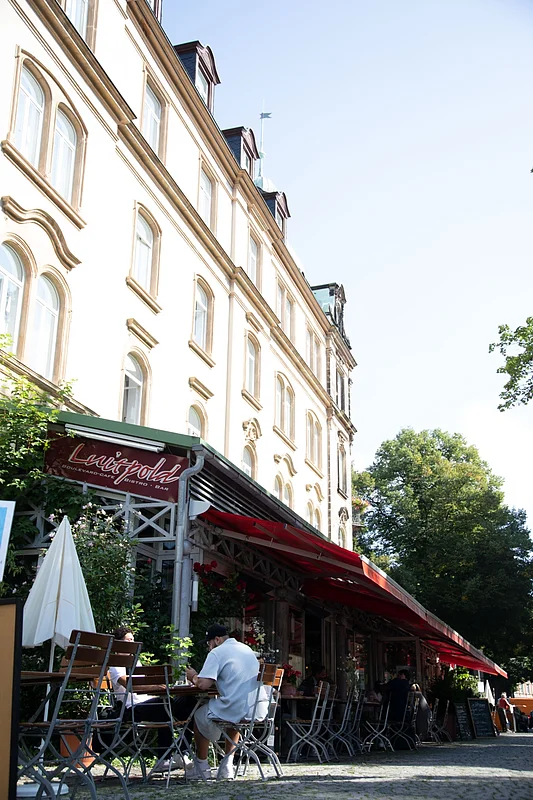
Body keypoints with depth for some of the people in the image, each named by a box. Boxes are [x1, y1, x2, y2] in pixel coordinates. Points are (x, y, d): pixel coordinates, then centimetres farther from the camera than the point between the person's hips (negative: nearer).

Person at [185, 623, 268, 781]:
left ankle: (202, 767, 26)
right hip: (260, 710, 7)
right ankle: (227, 765, 31)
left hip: (238, 710, -7)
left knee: (200, 716, 18)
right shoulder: (247, 649, 19)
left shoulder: (217, 653, -5)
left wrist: (193, 677, 7)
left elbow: (203, 684, -16)